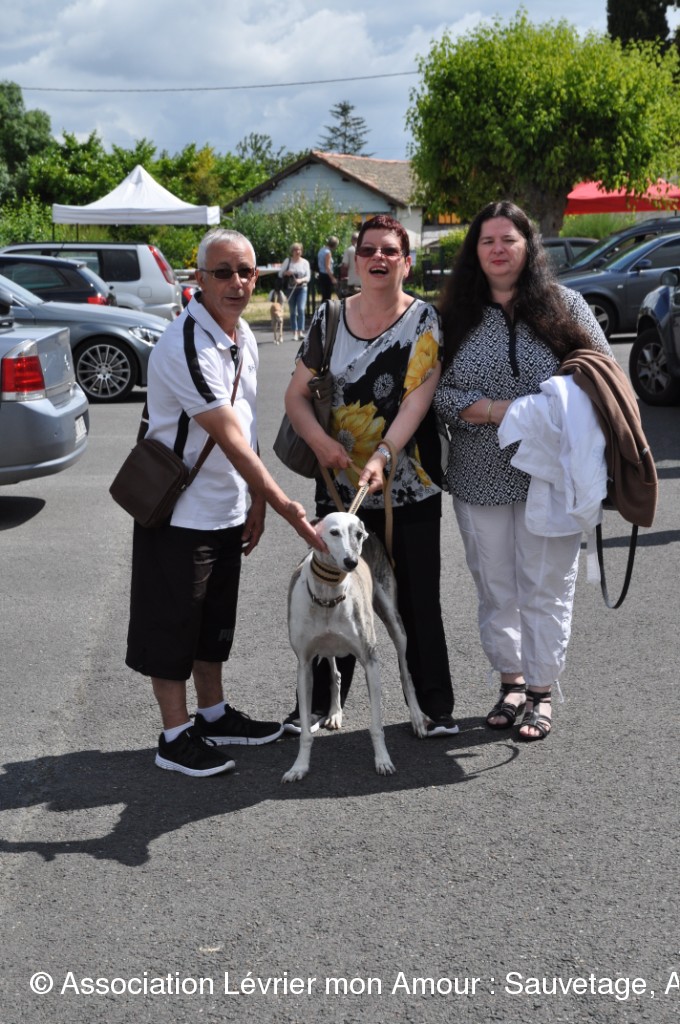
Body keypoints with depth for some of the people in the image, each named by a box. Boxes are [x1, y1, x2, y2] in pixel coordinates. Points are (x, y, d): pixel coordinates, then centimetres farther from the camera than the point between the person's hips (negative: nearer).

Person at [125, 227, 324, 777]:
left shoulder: (244, 338, 6)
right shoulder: (186, 345, -23)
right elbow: (228, 437, -26)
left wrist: (256, 501, 12)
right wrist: (283, 504, -26)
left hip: (228, 511, 9)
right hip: (179, 511, -8)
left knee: (216, 618, 19)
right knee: (173, 623, 4)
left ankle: (213, 715, 34)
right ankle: (175, 736, 16)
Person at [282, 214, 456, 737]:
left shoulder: (425, 320, -3)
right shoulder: (330, 317, 5)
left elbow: (417, 398, -14)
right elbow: (297, 394, 7)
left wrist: (382, 456, -27)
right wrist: (320, 441, -12)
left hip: (408, 488, -2)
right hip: (339, 487, 2)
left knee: (418, 598, 6)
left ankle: (436, 706, 20)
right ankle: (319, 703, 23)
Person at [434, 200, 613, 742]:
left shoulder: (565, 305, 1)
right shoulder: (458, 315, 3)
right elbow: (440, 392, -3)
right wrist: (498, 411, -16)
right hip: (481, 478, 2)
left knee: (546, 587, 4)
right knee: (495, 587, 12)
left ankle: (541, 691, 18)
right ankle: (511, 680, 29)